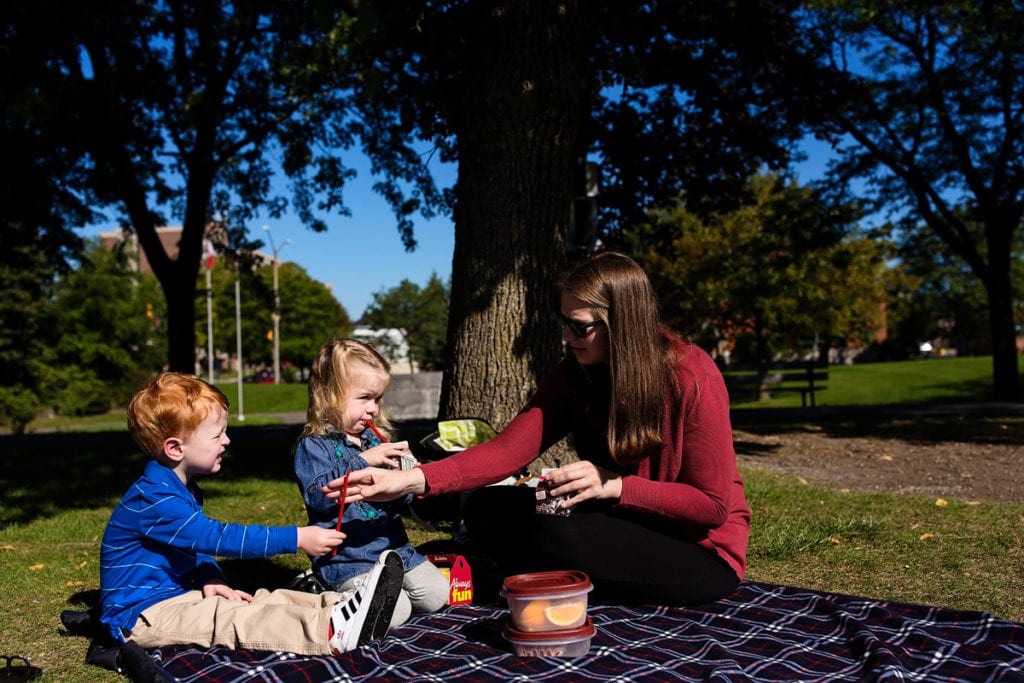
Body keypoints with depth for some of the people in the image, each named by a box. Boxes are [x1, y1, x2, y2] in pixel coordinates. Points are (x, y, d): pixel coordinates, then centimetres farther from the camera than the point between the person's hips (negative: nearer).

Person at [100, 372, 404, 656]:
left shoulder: (183, 489, 11)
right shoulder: (153, 499, -24)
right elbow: (219, 538, -30)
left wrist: (210, 579, -5)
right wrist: (297, 538, -30)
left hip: (179, 597, 10)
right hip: (141, 616, -10)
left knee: (264, 600, -9)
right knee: (231, 618, -30)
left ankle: (342, 607, -24)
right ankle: (333, 632, -46)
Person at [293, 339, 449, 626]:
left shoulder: (376, 439, 11)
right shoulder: (313, 446, -7)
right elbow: (318, 495, -23)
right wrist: (362, 462, -26)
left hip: (394, 546, 7)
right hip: (347, 558, -7)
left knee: (436, 594, 3)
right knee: (392, 612, -21)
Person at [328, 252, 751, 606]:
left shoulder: (692, 379, -21)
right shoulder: (574, 374, -4)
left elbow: (713, 505, -17)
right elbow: (508, 450, -16)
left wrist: (614, 485, -27)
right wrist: (413, 480, -29)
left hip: (702, 552, -6)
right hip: (624, 527, 6)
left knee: (555, 537, -29)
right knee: (487, 510, -7)